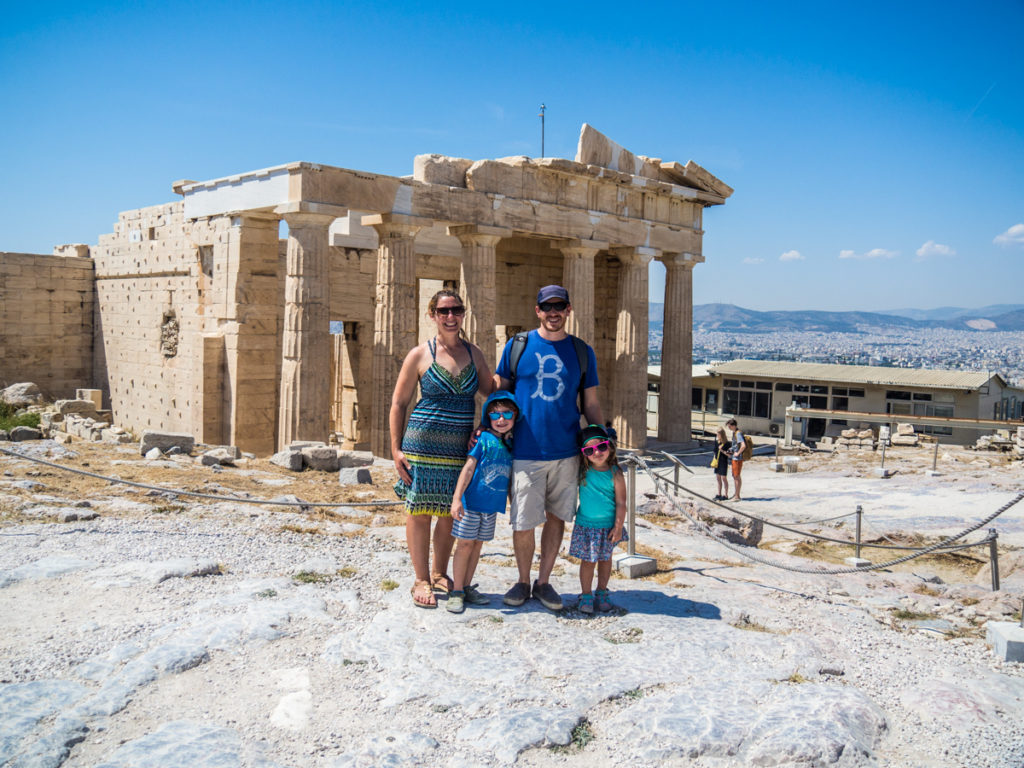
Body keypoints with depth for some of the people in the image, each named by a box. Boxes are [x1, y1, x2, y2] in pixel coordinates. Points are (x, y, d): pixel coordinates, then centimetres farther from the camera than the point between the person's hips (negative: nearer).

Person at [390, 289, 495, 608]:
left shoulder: (473, 353, 10)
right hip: (423, 443, -3)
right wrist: (396, 449, -4)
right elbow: (398, 403, 1)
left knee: (450, 513, 10)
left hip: (460, 447, 3)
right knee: (420, 511, 2)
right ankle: (422, 580, 15)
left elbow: (493, 391, 19)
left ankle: (439, 574, 28)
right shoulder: (420, 354, 0)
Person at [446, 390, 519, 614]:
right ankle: (457, 592, 9)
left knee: (477, 545, 13)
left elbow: (510, 477, 16)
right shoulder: (483, 439, -9)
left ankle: (467, 588, 23)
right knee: (465, 544, 0)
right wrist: (457, 498, -16)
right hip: (472, 501, -5)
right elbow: (468, 468, -11)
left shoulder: (512, 444, 7)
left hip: (492, 505, 5)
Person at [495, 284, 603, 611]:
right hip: (525, 451, -1)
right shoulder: (517, 346, 4)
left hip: (566, 451, 2)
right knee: (523, 523, 0)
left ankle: (543, 582, 24)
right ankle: (523, 581, 22)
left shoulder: (583, 352, 8)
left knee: (557, 517, 8)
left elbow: (591, 405, 11)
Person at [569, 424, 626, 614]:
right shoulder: (582, 471, -6)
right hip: (586, 525, 0)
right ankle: (586, 595, 17)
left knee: (605, 558, 14)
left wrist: (618, 527, -12)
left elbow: (621, 503, -9)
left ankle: (601, 593, 31)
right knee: (588, 560, 4)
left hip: (608, 525, 0)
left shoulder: (614, 473, -11)